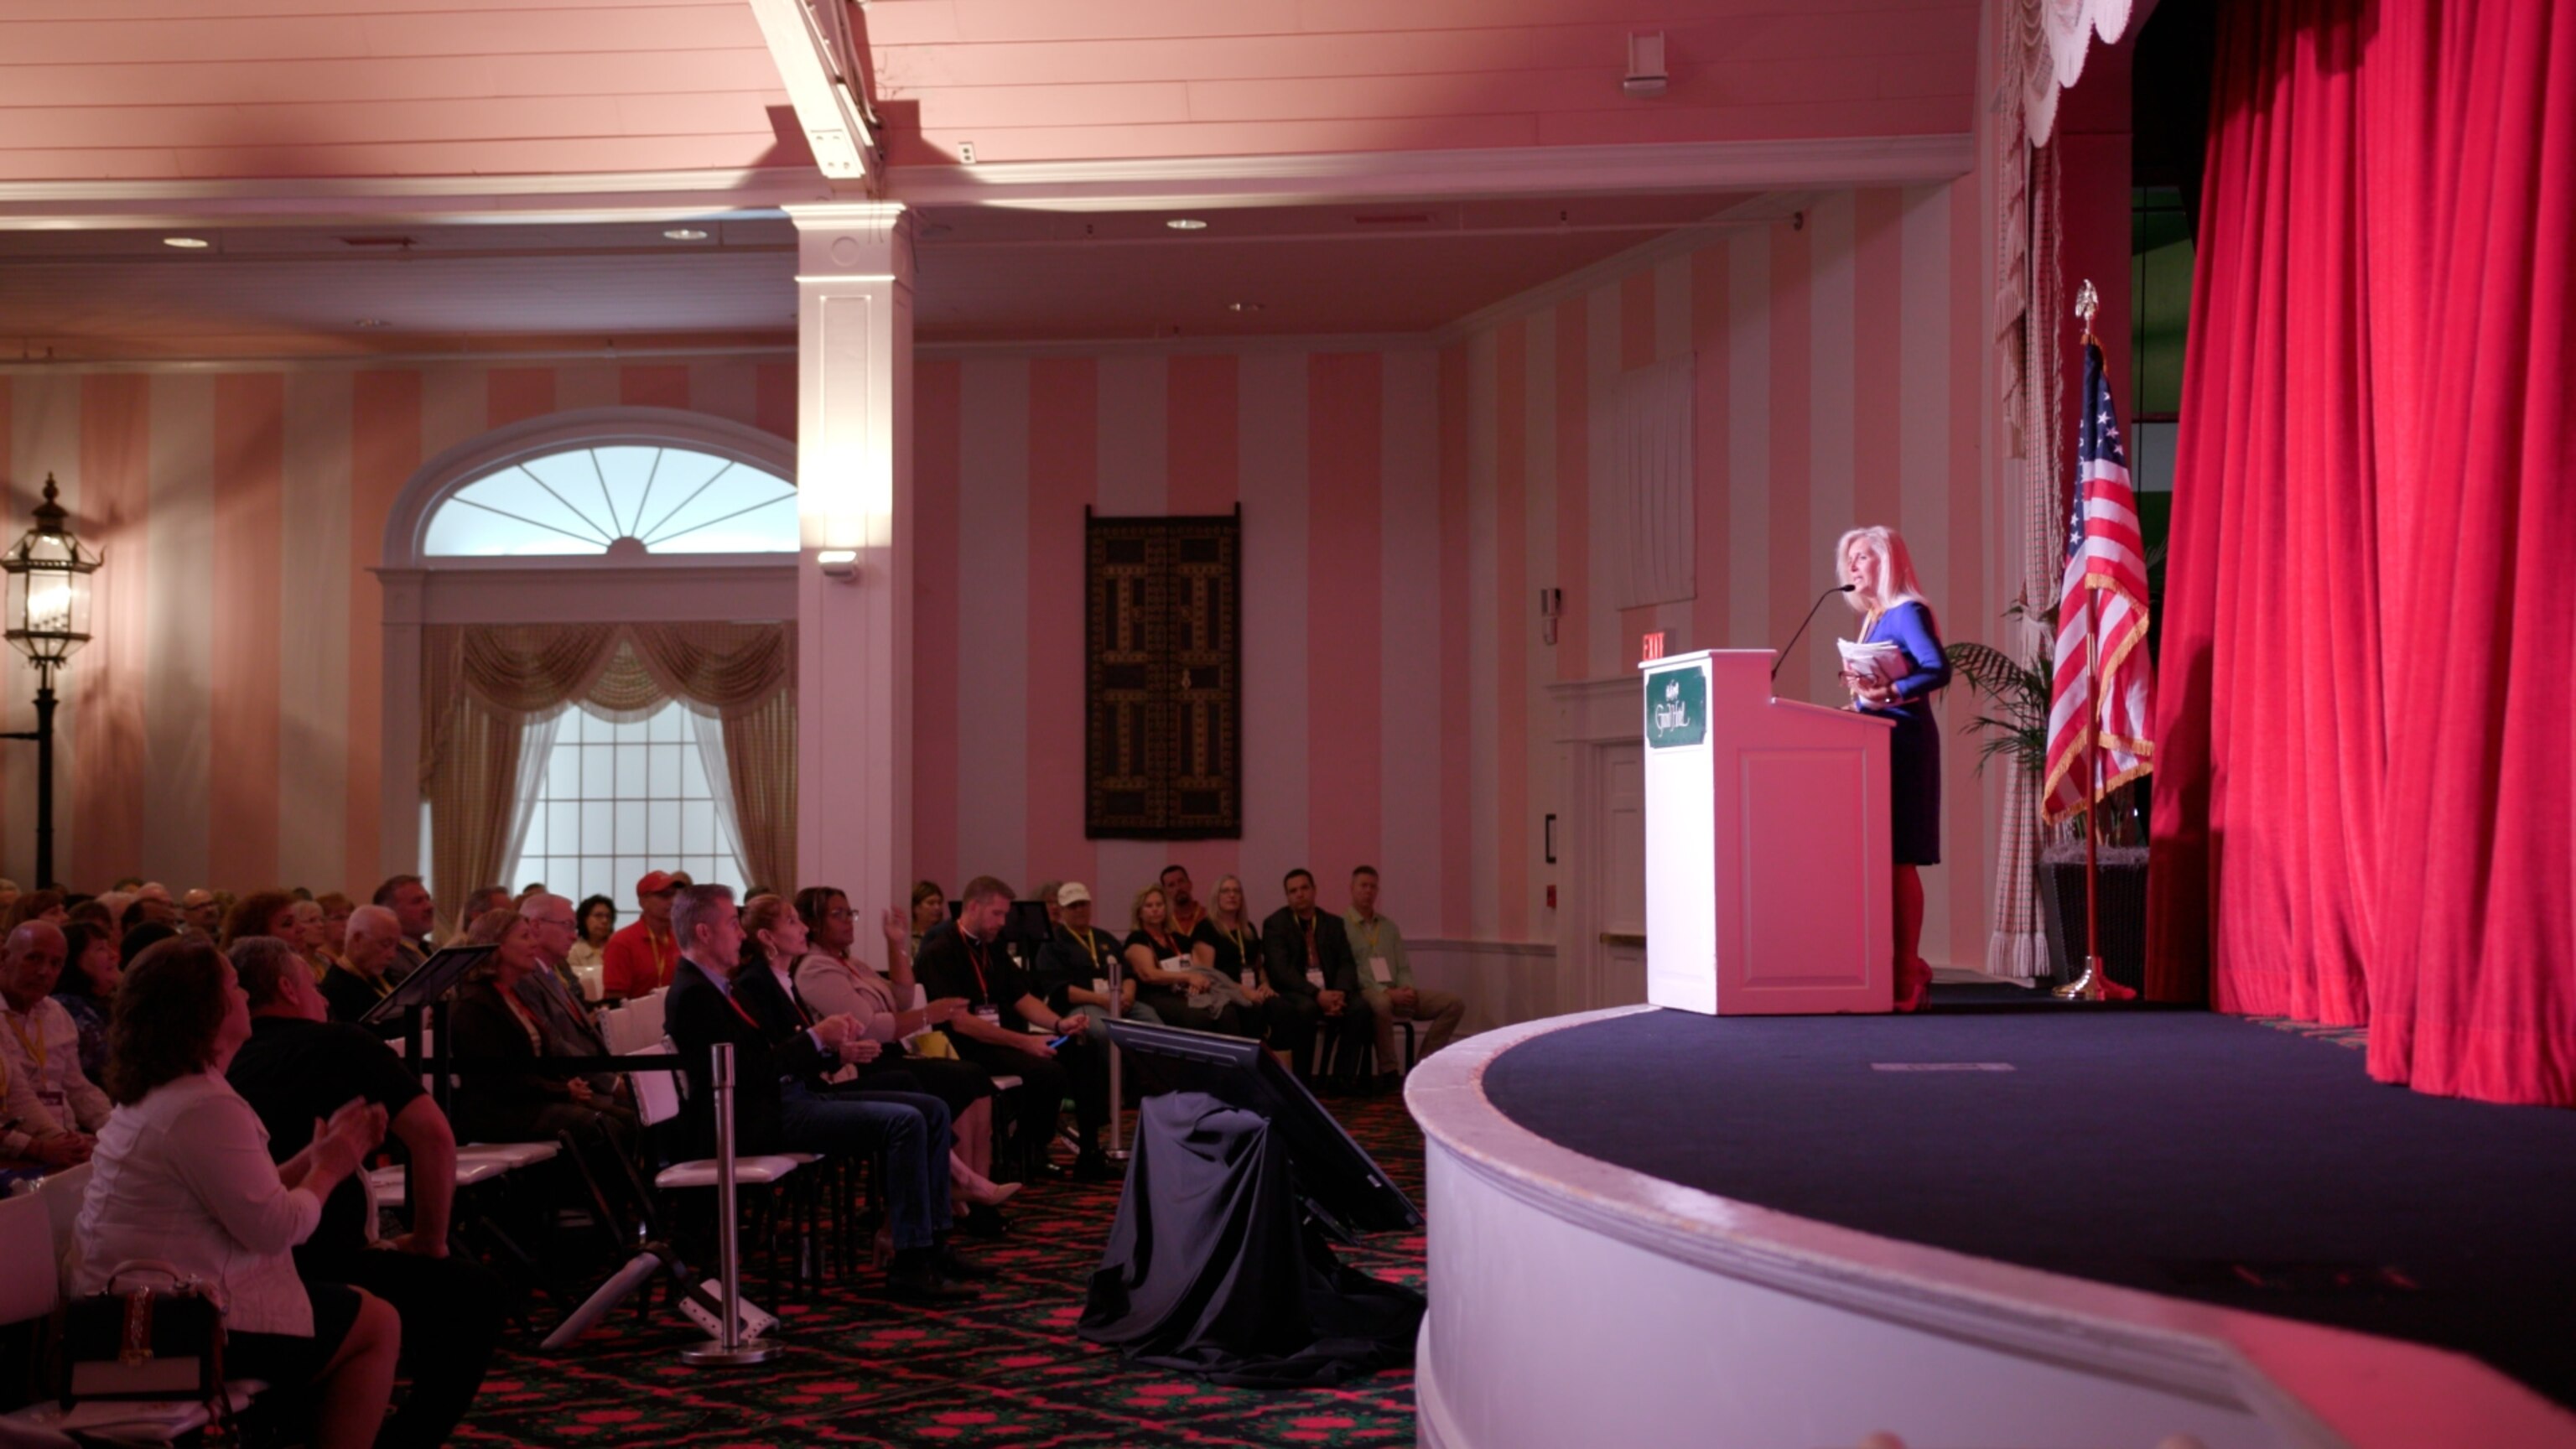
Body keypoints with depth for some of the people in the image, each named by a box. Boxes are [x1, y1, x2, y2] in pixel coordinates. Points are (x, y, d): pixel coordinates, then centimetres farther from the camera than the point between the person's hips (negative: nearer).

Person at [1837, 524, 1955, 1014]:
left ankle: (1906, 977, -8)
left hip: (1902, 743, -9)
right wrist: (1860, 688, 2)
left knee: (1897, 857, -9)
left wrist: (1890, 693, -32)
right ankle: (1905, 965, 13)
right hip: (1878, 743, 9)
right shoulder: (1874, 618, 19)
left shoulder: (1907, 612, -8)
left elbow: (1939, 669, -22)